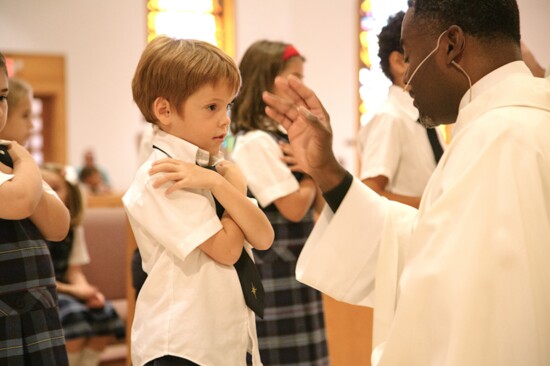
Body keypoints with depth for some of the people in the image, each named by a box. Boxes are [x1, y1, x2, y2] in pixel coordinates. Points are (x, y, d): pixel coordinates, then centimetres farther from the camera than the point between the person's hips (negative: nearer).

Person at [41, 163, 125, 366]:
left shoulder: (74, 228, 8)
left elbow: (74, 271, 8)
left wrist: (87, 290, -14)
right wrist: (72, 290, -16)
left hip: (63, 287, 6)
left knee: (105, 313, -18)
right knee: (73, 314, -32)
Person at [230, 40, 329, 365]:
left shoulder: (283, 137, 11)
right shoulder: (256, 142, -17)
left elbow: (313, 205, 15)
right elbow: (294, 207, -21)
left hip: (296, 269, 9)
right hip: (274, 277, -9)